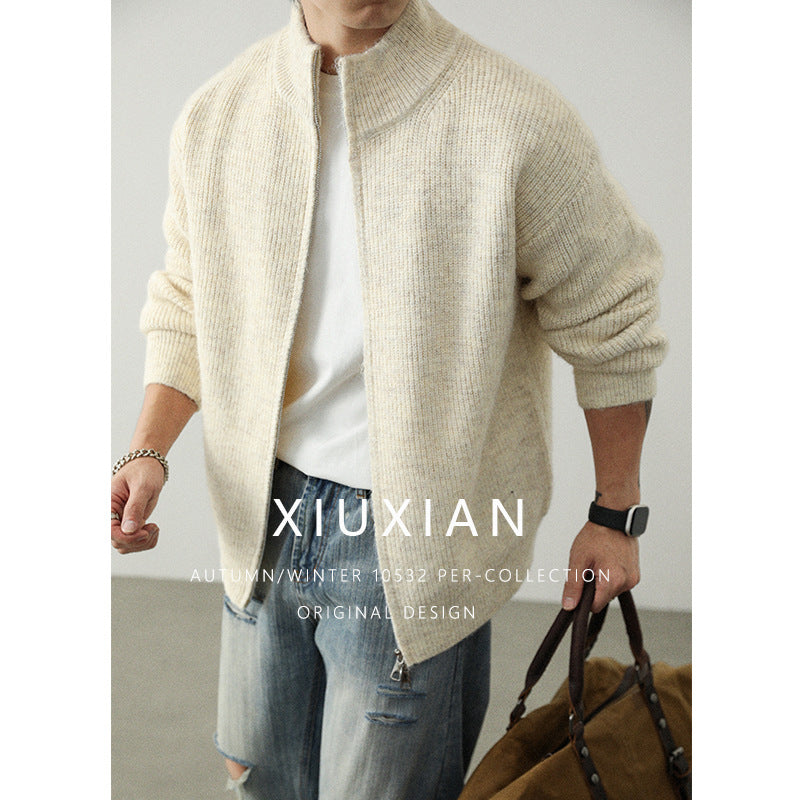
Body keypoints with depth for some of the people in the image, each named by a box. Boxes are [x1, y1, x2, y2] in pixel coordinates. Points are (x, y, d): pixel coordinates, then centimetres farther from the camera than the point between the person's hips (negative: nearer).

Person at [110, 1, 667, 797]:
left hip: (410, 543, -5)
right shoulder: (214, 117, -4)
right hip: (266, 518, 5)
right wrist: (149, 449, -5)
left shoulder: (516, 120, -18)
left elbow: (611, 325, -7)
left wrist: (615, 516, 0)